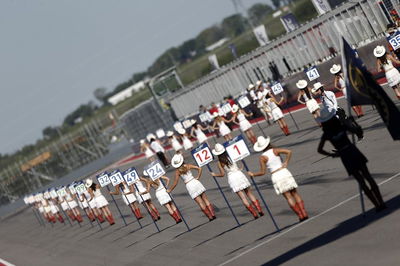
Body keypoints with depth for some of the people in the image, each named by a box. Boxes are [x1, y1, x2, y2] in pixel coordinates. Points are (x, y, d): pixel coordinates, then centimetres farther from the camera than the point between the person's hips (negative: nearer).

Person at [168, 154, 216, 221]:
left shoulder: (177, 171, -5)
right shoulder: (188, 166, 1)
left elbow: (175, 183, -3)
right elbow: (199, 169, -2)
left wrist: (169, 190, 10)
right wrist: (197, 177, 7)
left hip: (190, 186, -2)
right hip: (195, 182, 2)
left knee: (200, 203, 3)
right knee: (205, 199, 10)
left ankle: (210, 216, 4)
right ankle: (213, 214, 6)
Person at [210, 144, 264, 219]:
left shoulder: (220, 163, -4)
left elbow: (222, 174, 3)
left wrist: (214, 175, 18)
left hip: (232, 178, -2)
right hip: (239, 174, 2)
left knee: (243, 197, 0)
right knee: (249, 193, 12)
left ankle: (254, 214, -4)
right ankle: (259, 210, 4)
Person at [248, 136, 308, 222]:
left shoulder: (262, 158, -3)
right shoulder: (275, 150, 1)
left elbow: (262, 172, -3)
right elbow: (289, 152, -10)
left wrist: (253, 174, 11)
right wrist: (286, 163, -1)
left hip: (276, 176, -2)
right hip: (284, 172, 2)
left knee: (288, 196, 2)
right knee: (295, 193, 9)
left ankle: (301, 215, 0)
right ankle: (304, 213, 2)